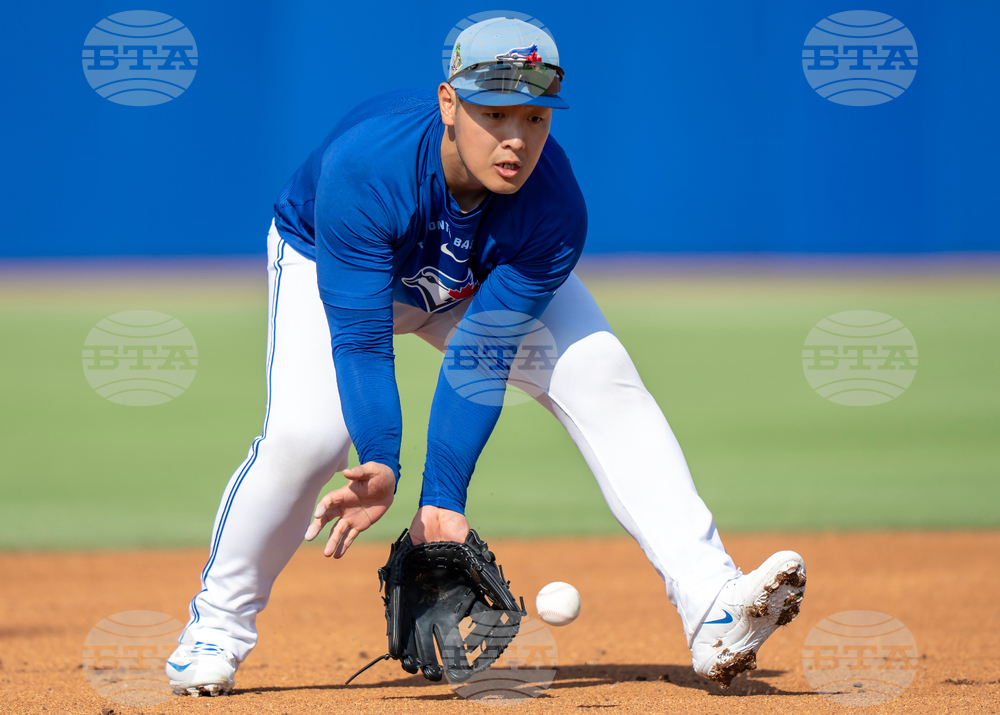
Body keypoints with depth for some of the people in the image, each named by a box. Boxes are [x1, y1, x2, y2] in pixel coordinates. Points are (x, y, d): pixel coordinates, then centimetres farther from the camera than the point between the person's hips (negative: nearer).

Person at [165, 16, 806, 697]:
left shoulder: (555, 211, -33)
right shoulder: (362, 167, -41)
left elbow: (480, 360, -32)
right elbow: (359, 339, -40)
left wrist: (443, 499, -40)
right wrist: (381, 465, -53)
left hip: (491, 278, 2)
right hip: (328, 259, -2)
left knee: (601, 379, -20)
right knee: (304, 431, -26)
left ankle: (713, 613, -24)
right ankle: (219, 624, -1)